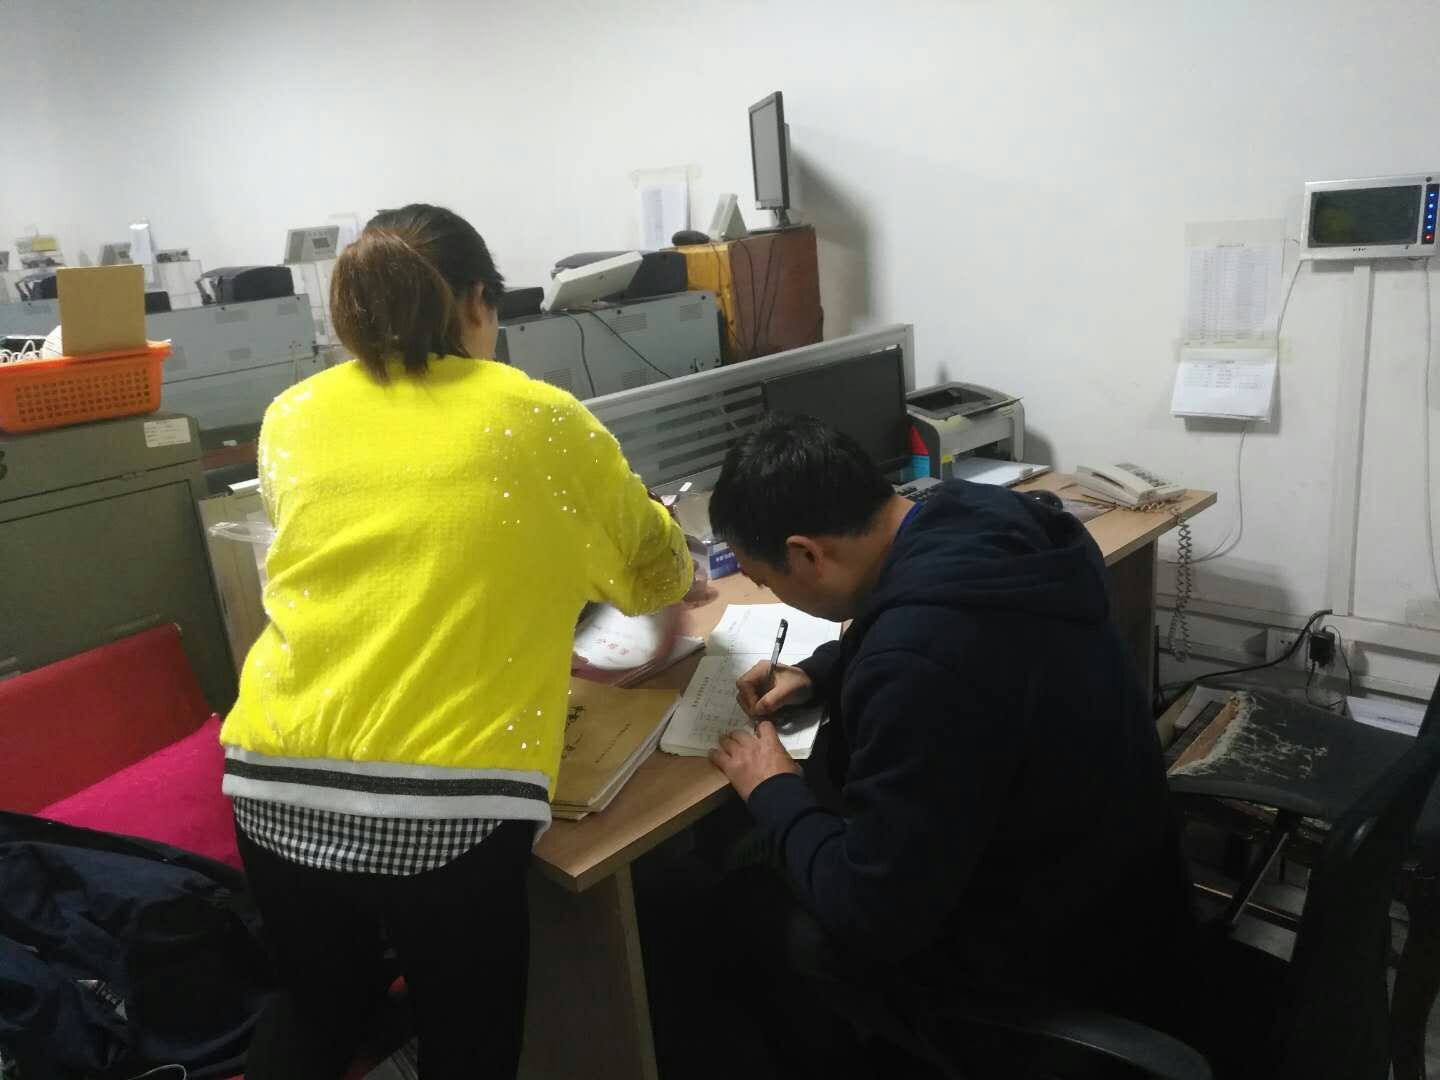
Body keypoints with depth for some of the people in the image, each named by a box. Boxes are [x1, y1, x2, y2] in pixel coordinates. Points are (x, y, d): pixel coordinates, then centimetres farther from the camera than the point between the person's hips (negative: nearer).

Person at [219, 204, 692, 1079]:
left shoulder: (293, 417, 10)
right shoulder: (542, 420, 2)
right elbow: (658, 575, 16)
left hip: (275, 778, 4)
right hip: (446, 797, -3)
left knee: (319, 1008, 31)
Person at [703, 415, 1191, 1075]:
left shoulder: (921, 661, -37)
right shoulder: (981, 520, -9)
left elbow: (875, 915, -26)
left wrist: (772, 793, -11)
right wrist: (816, 674, 5)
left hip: (1057, 964, -8)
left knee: (746, 917, 8)